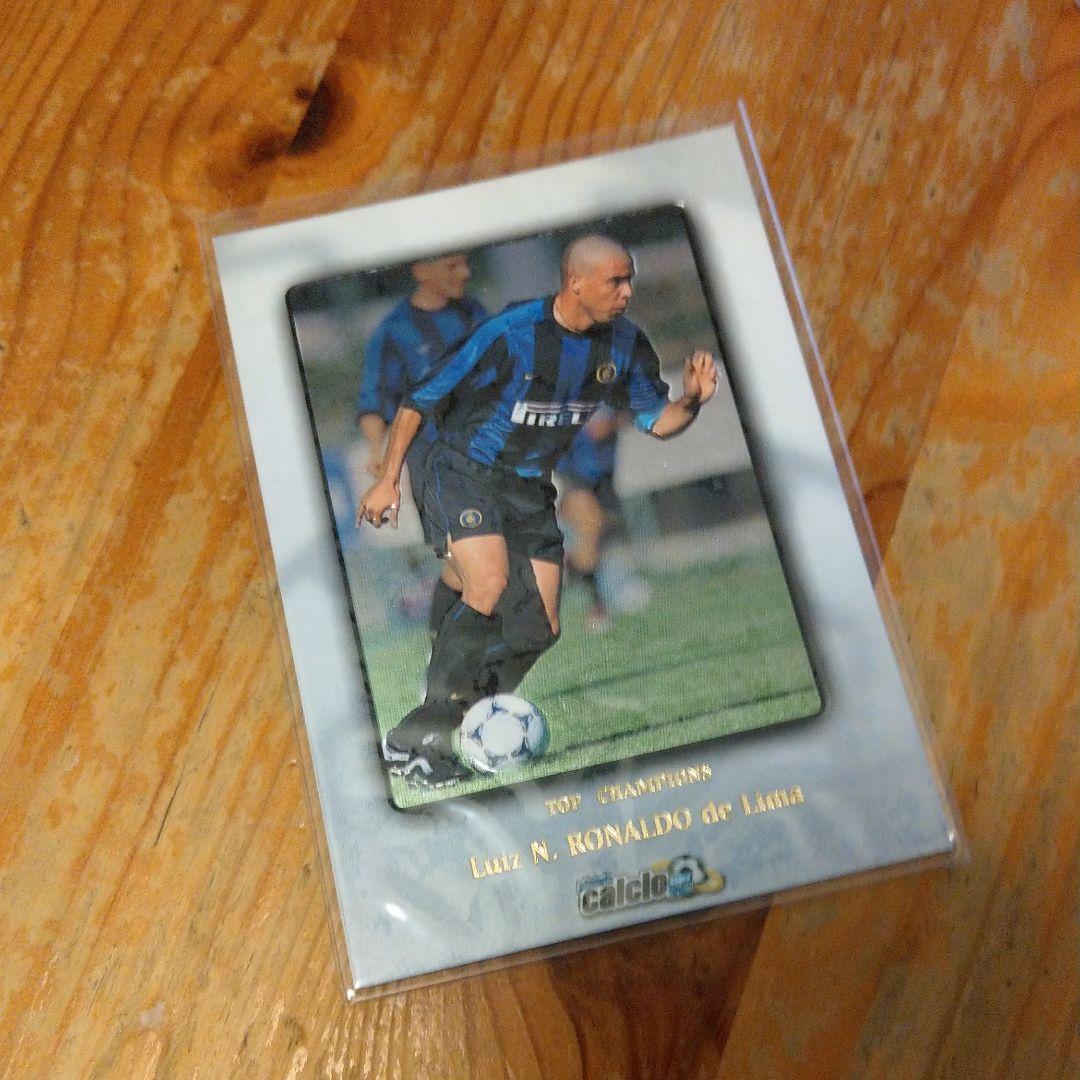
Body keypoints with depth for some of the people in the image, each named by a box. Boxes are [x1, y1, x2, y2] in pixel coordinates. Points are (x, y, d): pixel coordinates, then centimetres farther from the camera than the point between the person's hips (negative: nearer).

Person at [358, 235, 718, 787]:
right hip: (464, 472, -6)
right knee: (490, 588, -28)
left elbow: (655, 419, 4)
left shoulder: (623, 342, -4)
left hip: (530, 488, 6)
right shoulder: (510, 332, -21)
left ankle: (436, 729, 16)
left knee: (538, 631, 0)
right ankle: (417, 739, -14)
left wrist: (690, 401, -19)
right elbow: (421, 399, -13)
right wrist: (389, 479, -12)